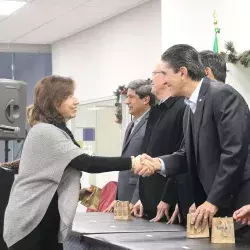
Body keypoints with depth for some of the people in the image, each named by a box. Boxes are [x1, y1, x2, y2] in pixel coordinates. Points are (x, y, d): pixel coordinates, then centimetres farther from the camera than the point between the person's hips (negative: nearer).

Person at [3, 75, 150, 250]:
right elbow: (86, 163, -24)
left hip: (47, 221, 9)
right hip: (30, 223, -9)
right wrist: (131, 163, -29)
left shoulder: (56, 131, 17)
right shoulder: (45, 132, -16)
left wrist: (79, 192, 6)